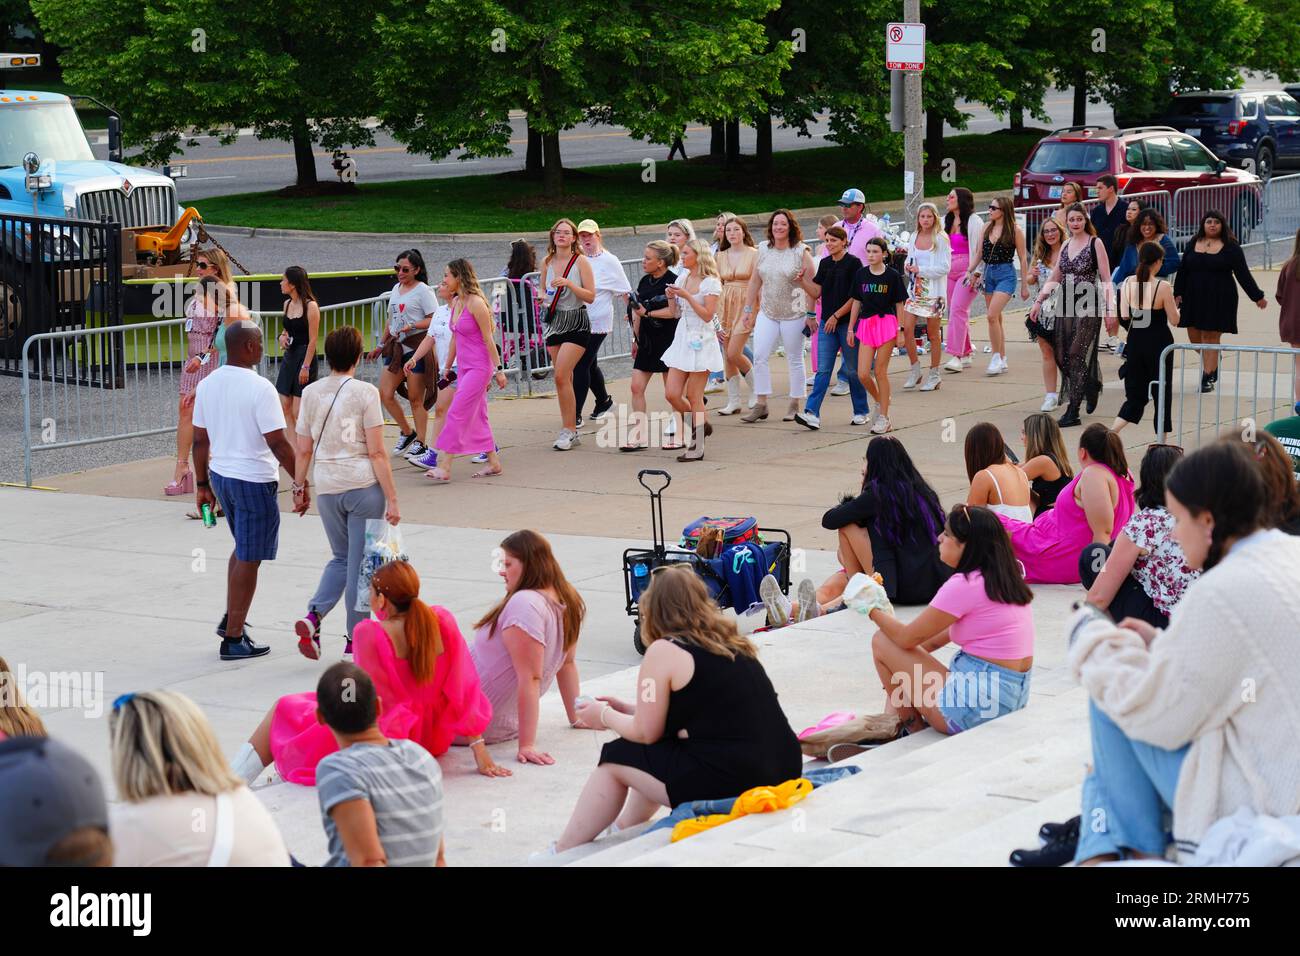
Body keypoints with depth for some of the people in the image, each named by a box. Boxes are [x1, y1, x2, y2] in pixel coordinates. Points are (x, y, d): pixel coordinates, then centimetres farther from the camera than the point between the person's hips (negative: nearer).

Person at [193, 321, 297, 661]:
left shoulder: (207, 385, 3)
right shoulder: (259, 388, -18)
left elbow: (200, 440, 8)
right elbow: (278, 444, -19)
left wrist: (202, 485, 16)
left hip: (221, 475, 7)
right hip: (254, 480, -7)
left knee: (242, 549, 26)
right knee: (248, 560, 2)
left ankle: (230, 619, 27)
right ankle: (233, 639, 7)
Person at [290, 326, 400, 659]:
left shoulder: (311, 393, 2)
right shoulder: (365, 393, -10)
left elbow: (303, 450, 5)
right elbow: (377, 452, -11)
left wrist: (300, 488, 19)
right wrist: (392, 498, -7)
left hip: (327, 488, 4)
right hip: (364, 486, -4)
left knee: (341, 557, 20)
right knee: (360, 563, 6)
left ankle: (313, 616, -1)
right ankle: (356, 638, 12)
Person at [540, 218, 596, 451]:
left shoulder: (580, 261, -7)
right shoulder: (547, 262, 8)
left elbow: (591, 296, -10)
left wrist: (569, 284, -21)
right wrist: (544, 299, 4)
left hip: (576, 324, -5)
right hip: (554, 322, 5)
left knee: (561, 376, -15)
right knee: (565, 379, 7)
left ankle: (569, 430, -9)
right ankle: (569, 429, 14)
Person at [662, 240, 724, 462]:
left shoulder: (711, 283, -8)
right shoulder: (682, 278, 12)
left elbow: (708, 315, -16)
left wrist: (687, 296, -20)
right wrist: (671, 297, -2)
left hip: (701, 341, -7)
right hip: (682, 338, 7)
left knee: (693, 396, -4)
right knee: (673, 394, 0)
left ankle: (697, 447, 3)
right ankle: (700, 425, 23)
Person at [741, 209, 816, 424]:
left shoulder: (801, 252, -6)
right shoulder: (764, 250, 6)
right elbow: (755, 281, 11)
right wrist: (748, 310, 11)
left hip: (793, 314, -4)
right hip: (767, 313, 4)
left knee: (794, 360, 6)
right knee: (760, 356, -5)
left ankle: (795, 405, 15)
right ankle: (761, 405, 1)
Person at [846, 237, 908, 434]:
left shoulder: (892, 275, -3)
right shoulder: (861, 274, 6)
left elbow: (899, 304, 0)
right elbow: (856, 302, 11)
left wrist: (899, 330, -4)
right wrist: (850, 329, 11)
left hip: (887, 323, -3)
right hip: (866, 324, 3)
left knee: (880, 372, -1)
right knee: (863, 374, -4)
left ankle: (883, 418, 9)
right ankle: (880, 401, 25)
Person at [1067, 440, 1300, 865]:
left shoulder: (1224, 592, -22)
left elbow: (1157, 717, -13)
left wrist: (1092, 639, 1)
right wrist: (1158, 644, 13)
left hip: (1261, 810, -9)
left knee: (1111, 702, 4)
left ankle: (1141, 849, 16)